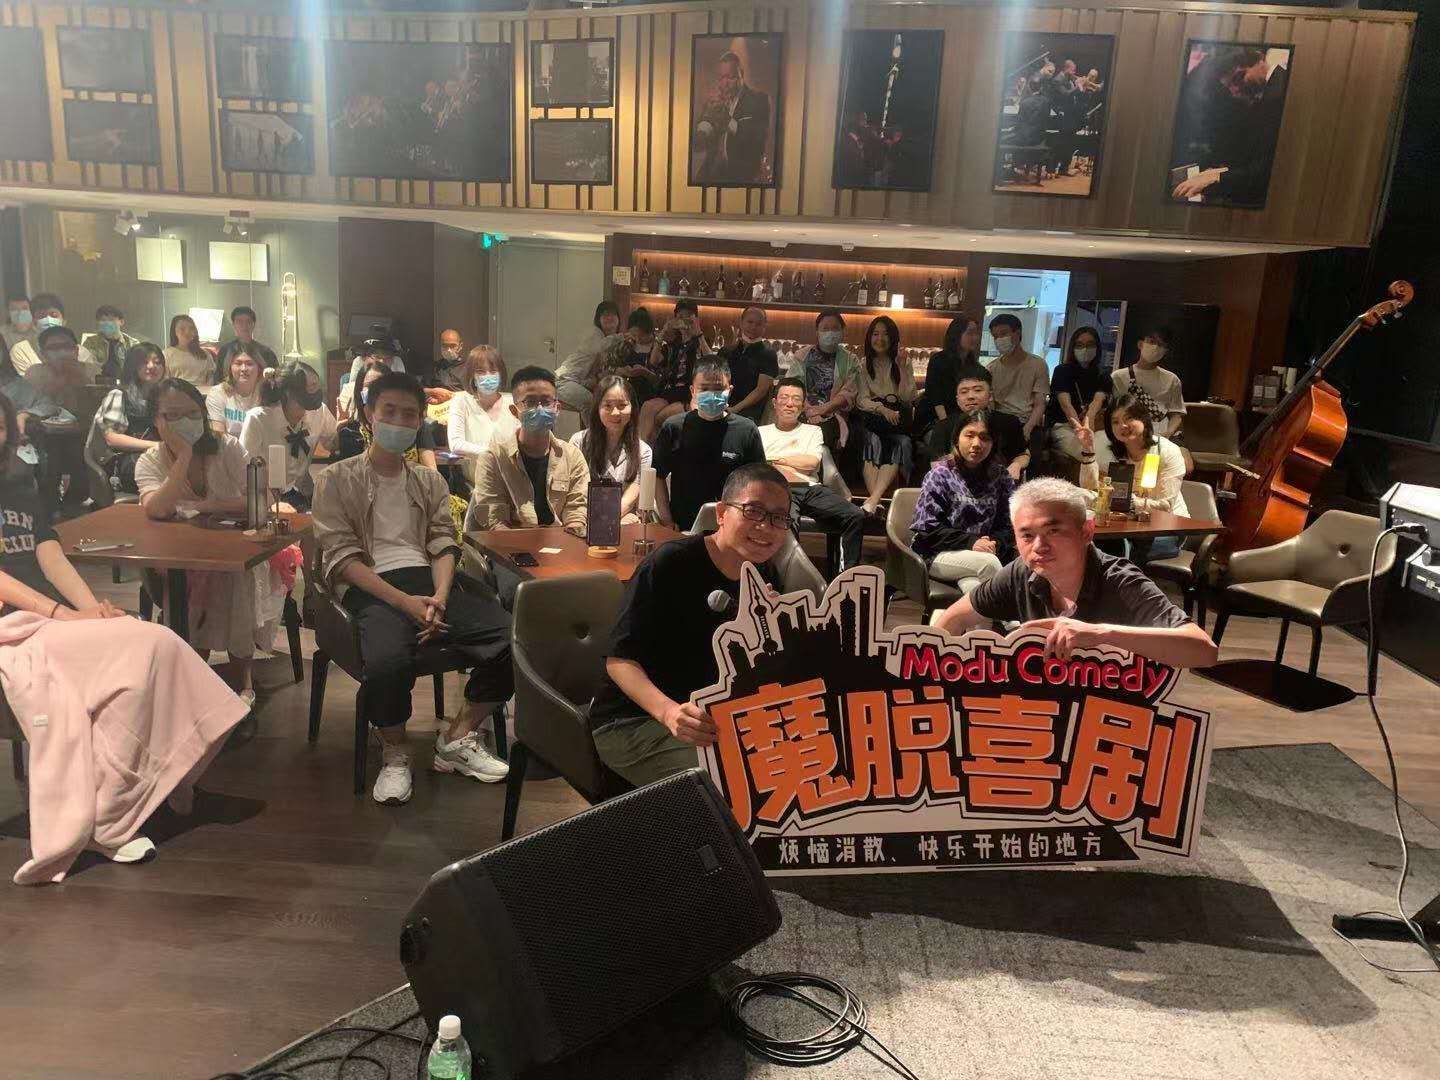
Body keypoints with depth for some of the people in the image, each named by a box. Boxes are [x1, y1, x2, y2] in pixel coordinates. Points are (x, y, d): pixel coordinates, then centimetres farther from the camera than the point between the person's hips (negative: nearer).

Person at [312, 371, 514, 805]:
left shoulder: (430, 482, 23)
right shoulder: (338, 480, 9)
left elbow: (443, 545, 11)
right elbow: (343, 557, -3)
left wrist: (440, 598, -11)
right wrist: (404, 602, -17)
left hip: (427, 579, 4)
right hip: (371, 587, -4)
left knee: (513, 638, -20)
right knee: (389, 660, -38)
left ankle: (456, 739, 0)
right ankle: (395, 755, -6)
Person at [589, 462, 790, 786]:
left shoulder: (761, 575, 4)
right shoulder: (670, 563, -19)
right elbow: (619, 660, -21)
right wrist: (668, 711, -37)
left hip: (712, 718, 7)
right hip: (630, 720, -7)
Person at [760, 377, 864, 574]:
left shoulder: (812, 431, 27)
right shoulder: (761, 432, 22)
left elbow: (812, 462, 8)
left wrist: (774, 458, 8)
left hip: (812, 488, 3)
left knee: (856, 516, -22)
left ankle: (846, 573, -16)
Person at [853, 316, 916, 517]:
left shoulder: (904, 366, 16)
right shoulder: (863, 365, 14)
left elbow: (908, 398, 2)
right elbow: (861, 400, 2)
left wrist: (902, 366, -4)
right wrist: (882, 409, -17)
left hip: (897, 418, 1)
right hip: (871, 417, 0)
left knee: (900, 443, -33)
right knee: (873, 440, -34)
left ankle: (872, 501, -45)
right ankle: (876, 501, -46)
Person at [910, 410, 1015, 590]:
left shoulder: (1000, 476, 11)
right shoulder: (940, 474, -1)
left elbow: (1008, 524, 10)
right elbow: (928, 528, -7)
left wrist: (995, 543, -12)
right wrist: (969, 541, -17)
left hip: (983, 550, 3)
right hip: (937, 554, -3)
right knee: (989, 563, -29)